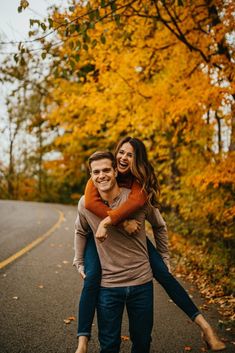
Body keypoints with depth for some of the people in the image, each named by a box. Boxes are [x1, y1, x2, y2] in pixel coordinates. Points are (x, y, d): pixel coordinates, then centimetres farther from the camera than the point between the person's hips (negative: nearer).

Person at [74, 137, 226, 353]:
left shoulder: (141, 180, -11)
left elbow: (137, 201, -34)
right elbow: (90, 201, -32)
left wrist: (108, 222, -43)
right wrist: (123, 221, -36)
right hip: (99, 235, -1)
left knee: (163, 273, -8)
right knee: (92, 279, -25)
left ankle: (204, 325, -3)